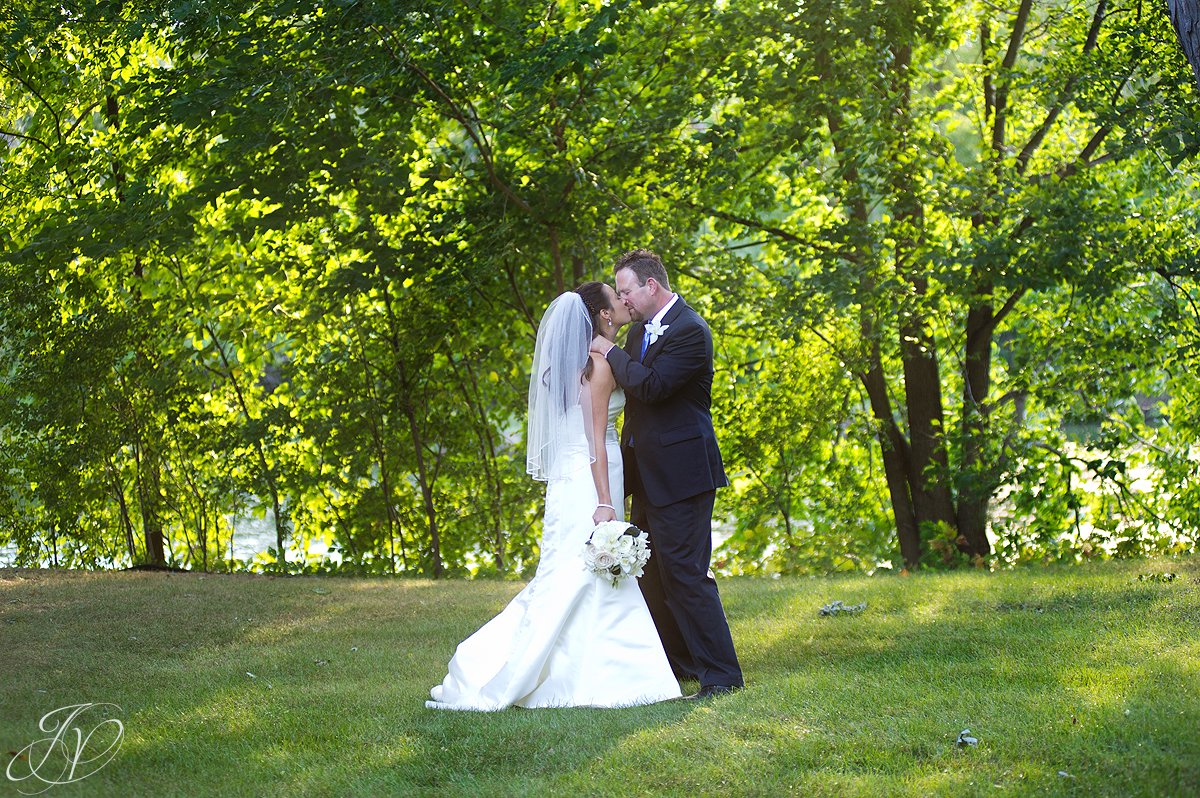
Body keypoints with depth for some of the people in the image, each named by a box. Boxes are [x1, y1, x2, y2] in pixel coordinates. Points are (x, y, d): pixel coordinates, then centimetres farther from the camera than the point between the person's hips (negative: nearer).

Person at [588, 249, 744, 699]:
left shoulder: (690, 331, -16)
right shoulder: (640, 331, 13)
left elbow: (651, 386, -26)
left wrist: (610, 353, -15)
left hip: (680, 473, -10)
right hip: (647, 476, 10)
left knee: (685, 573, -11)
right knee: (652, 573, 17)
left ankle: (721, 675, -7)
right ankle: (677, 661, 29)